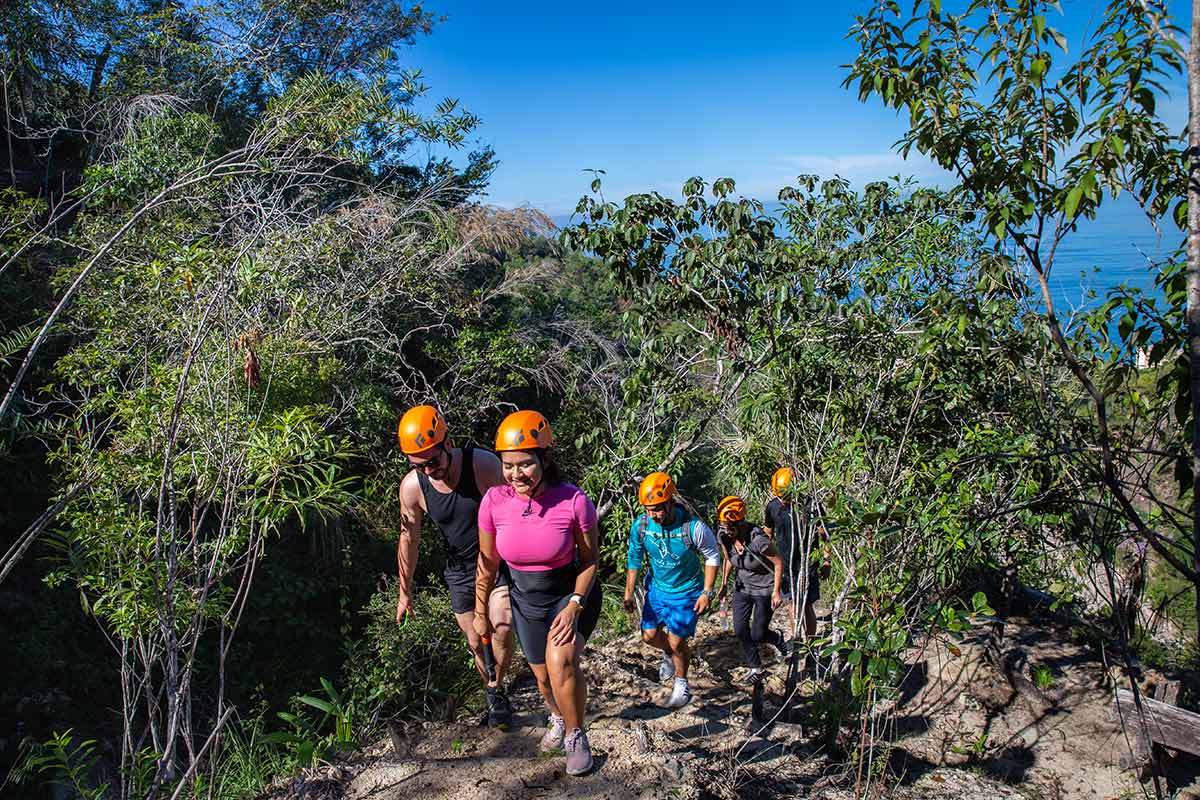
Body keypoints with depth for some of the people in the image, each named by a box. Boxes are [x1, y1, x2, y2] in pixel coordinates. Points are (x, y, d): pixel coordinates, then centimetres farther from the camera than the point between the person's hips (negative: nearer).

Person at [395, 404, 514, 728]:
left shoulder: (485, 465, -25)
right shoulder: (411, 486, -15)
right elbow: (409, 539, 0)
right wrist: (404, 591, 9)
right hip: (459, 570, 3)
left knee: (502, 629, -20)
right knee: (476, 643, 8)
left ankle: (496, 689, 7)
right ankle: (492, 691, 36)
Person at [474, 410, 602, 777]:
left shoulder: (573, 501, -27)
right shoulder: (494, 501, -19)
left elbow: (589, 560, -12)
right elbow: (487, 564, -4)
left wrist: (574, 605, -22)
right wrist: (480, 613, 5)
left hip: (572, 594, -3)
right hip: (526, 600, 4)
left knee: (560, 661, -27)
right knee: (543, 675, 18)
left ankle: (576, 735, -1)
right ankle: (558, 720, 51)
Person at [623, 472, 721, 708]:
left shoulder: (693, 528, -28)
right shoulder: (640, 525, -18)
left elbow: (712, 557, -12)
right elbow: (633, 559, -1)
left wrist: (706, 593, -13)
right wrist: (628, 593, 1)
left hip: (686, 591, -4)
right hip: (657, 587, 4)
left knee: (676, 642, -2)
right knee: (649, 636, 6)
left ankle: (682, 684, 26)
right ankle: (669, 654, 41)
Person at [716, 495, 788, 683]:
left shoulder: (758, 539, -32)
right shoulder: (725, 538, -15)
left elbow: (778, 563, -19)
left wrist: (776, 591, -16)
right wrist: (723, 584, 7)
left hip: (764, 590, -5)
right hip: (742, 588, 5)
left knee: (757, 635, 0)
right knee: (740, 631, 4)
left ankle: (778, 638, 35)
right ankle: (756, 668, 26)